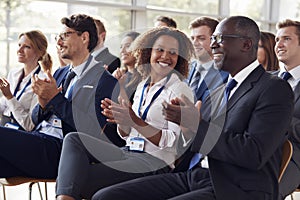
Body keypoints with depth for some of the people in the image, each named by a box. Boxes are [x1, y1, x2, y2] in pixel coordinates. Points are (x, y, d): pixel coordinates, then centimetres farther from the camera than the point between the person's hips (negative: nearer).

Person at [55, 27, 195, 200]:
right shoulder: (142, 86, 16)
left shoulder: (181, 90, -5)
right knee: (74, 139, -14)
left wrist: (134, 121, -23)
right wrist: (120, 120, -5)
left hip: (155, 161, -8)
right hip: (129, 153, 8)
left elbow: (174, 142, -14)